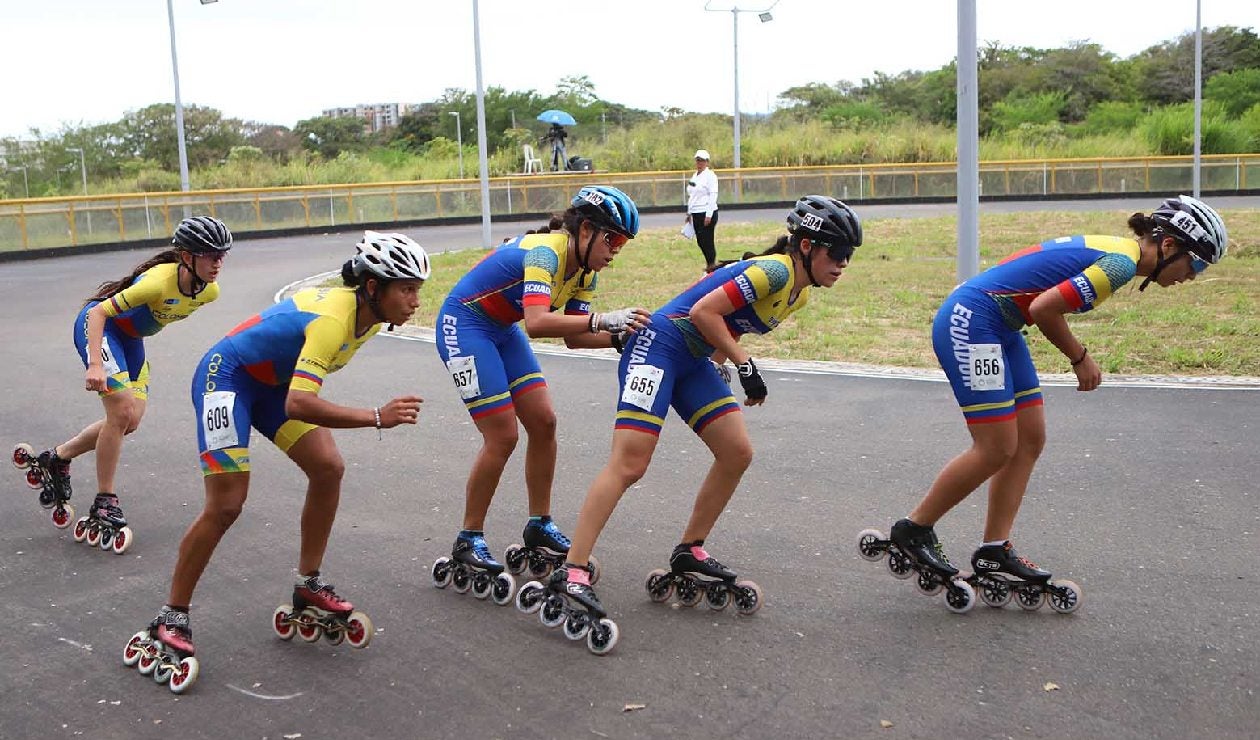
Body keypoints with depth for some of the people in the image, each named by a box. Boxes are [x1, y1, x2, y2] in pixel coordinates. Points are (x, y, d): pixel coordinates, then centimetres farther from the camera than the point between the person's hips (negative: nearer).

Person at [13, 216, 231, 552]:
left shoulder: (209, 291, -13)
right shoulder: (159, 281, -35)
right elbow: (99, 312, -32)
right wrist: (95, 365, -41)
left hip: (130, 338, 8)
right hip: (97, 326, -8)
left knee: (131, 419, 2)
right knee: (122, 411, -18)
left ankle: (56, 459, 22)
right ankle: (104, 505, -6)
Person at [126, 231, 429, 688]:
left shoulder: (367, 311, -7)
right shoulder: (334, 320, -35)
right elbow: (299, 405, -44)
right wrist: (376, 418, -45)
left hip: (274, 381, 9)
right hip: (227, 376, -9)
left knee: (328, 469, -3)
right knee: (226, 504, -13)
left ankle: (309, 587, 11)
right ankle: (170, 619, 0)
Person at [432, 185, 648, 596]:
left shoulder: (585, 270, -2)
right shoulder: (545, 252, -29)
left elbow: (573, 335, -2)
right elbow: (537, 323, -44)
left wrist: (618, 336, -17)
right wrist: (602, 319, -49)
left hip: (501, 330, 9)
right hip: (463, 326, -9)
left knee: (543, 422, 3)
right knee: (502, 436, -10)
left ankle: (540, 526, 17)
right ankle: (468, 541, 4)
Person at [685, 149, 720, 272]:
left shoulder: (710, 175, -9)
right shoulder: (695, 175, 16)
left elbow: (713, 195, -15)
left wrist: (709, 215, -20)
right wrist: (689, 213, 20)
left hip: (706, 213, -8)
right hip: (695, 213, 8)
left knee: (707, 240, -7)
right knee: (700, 241, 11)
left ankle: (712, 265, 3)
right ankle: (710, 264, 24)